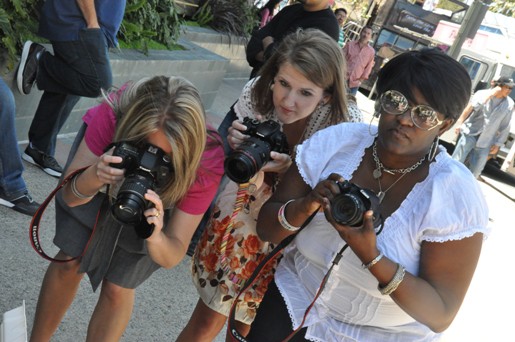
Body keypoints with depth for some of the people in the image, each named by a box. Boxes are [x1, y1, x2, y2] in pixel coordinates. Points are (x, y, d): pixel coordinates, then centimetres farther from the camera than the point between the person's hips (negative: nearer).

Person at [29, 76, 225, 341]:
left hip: (166, 189, -1)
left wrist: (155, 238, -51)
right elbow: (71, 196, -24)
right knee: (70, 261, 8)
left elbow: (172, 257, -29)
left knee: (118, 288, 0)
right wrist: (93, 178, -46)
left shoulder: (206, 163, -38)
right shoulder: (113, 115, -38)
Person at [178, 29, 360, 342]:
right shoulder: (255, 94, -20)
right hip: (242, 219, 2)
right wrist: (238, 148, -32)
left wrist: (289, 170, -39)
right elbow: (242, 174, -9)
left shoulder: (340, 129, -28)